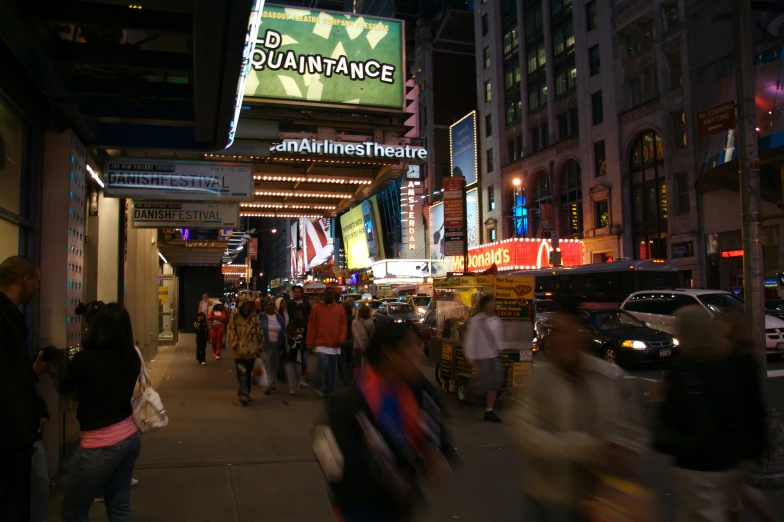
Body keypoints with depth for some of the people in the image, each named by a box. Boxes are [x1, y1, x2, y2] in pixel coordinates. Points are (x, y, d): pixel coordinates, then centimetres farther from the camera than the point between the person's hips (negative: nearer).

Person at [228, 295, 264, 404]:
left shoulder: (254, 317, 8)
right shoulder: (235, 316, 0)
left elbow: (259, 334, 10)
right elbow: (232, 333, -2)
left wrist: (260, 349, 8)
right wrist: (235, 346, -12)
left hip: (251, 351, 3)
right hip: (240, 351, -3)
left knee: (248, 374, 11)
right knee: (243, 373, -13)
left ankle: (245, 394, 22)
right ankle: (244, 394, -15)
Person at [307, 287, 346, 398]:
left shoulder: (340, 309, 7)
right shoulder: (316, 308, 1)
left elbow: (343, 325, 6)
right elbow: (311, 327, 0)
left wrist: (341, 339, -9)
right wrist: (310, 344, -3)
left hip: (335, 345, 3)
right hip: (321, 344, -3)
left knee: (332, 369, 8)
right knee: (324, 365, -16)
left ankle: (329, 390, 20)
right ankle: (317, 385, 6)